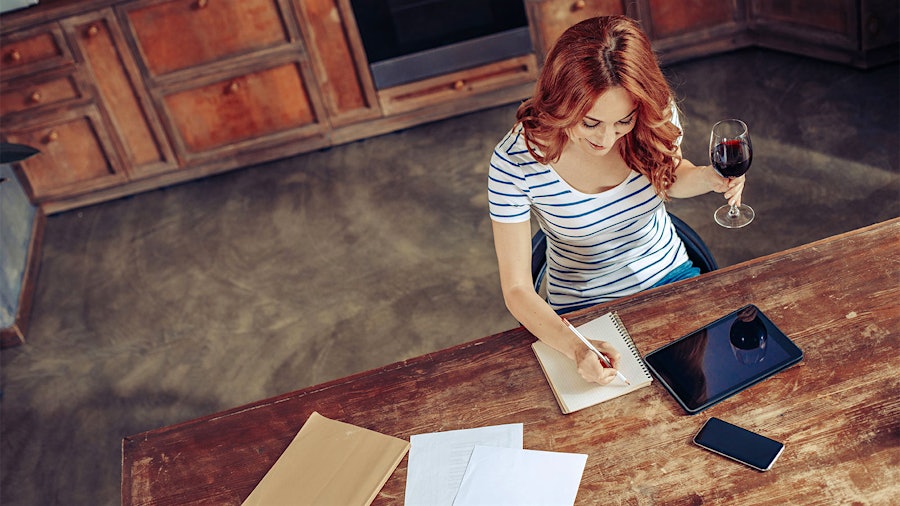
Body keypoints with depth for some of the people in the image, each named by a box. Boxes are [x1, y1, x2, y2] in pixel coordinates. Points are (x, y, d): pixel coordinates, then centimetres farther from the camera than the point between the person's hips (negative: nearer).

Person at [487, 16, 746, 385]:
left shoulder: (658, 114, -17)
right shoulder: (515, 163, -28)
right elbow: (517, 289, -23)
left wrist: (708, 178, -16)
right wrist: (576, 350, -40)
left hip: (670, 277, 3)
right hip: (585, 310, -3)